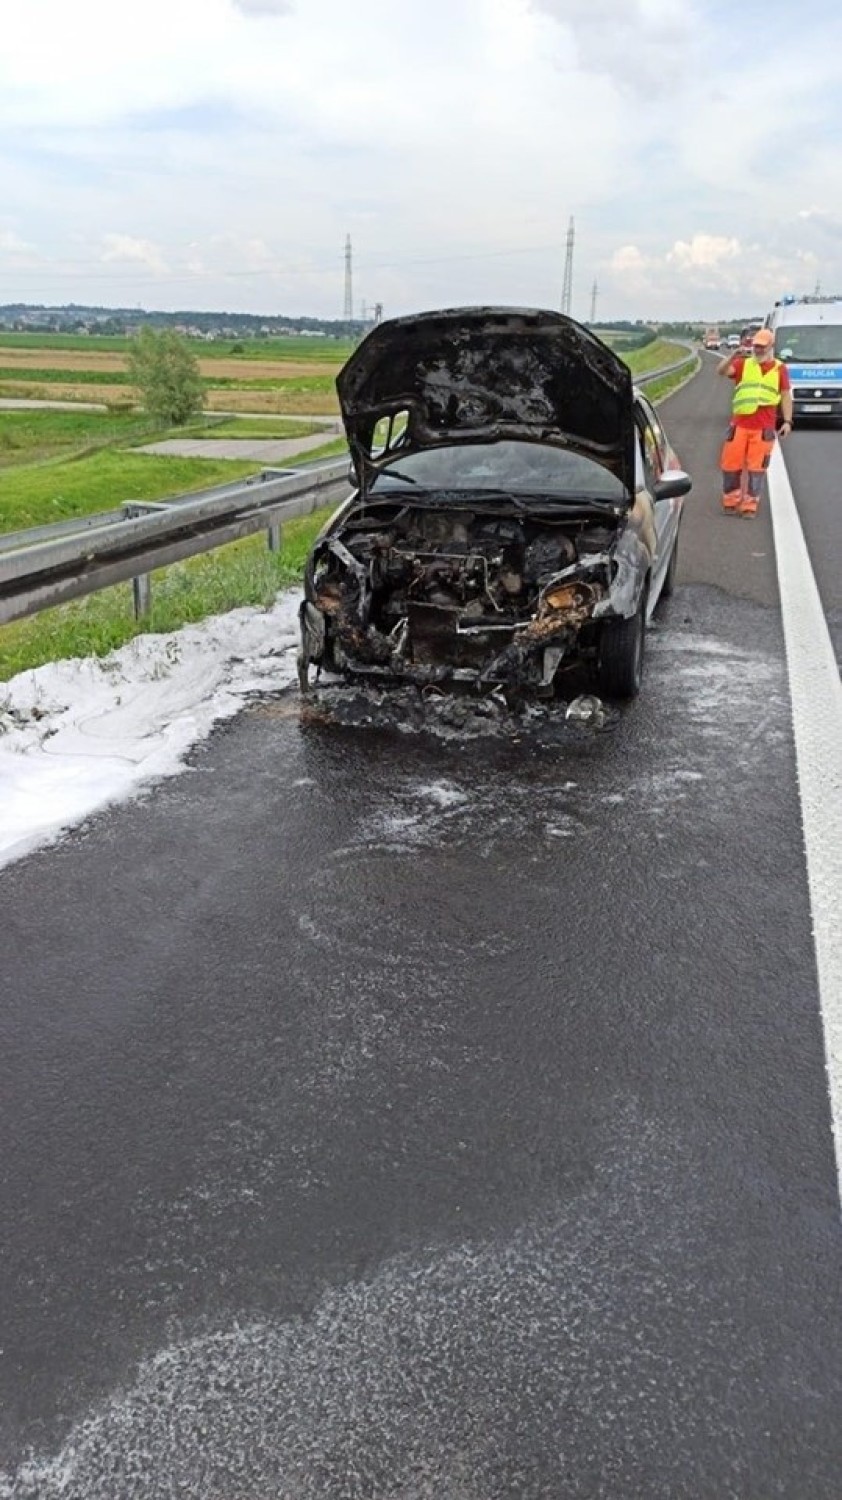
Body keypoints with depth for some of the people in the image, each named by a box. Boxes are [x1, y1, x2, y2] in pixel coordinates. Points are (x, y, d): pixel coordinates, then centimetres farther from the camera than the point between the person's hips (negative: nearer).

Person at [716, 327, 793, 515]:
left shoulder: (780, 368, 7)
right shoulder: (743, 364, 9)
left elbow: (786, 396, 8)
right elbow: (721, 371, -4)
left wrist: (787, 421, -1)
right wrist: (734, 356, -20)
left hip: (764, 427, -1)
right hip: (739, 424, 1)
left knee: (756, 468, 1)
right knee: (731, 464, 4)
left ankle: (749, 505, 10)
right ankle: (731, 502, 19)